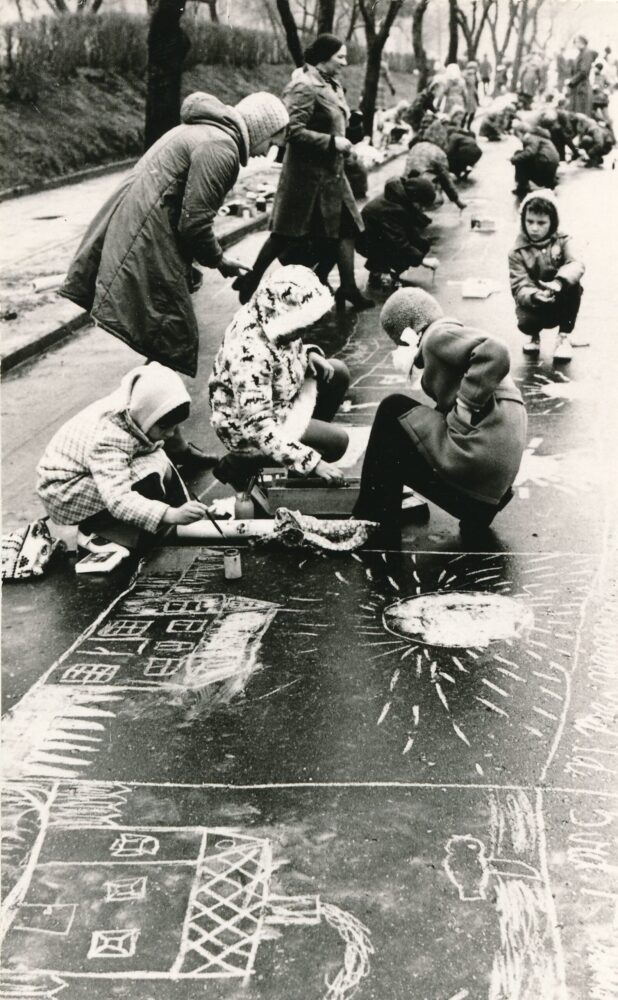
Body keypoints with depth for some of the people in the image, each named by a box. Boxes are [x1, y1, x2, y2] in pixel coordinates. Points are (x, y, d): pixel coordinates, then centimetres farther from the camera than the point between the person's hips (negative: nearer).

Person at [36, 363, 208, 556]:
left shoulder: (138, 417, -14)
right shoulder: (108, 439, -37)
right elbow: (118, 500, -45)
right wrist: (171, 515, -55)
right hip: (64, 490, -8)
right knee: (148, 479, -28)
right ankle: (92, 532, -11)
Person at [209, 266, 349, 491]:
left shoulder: (270, 320, -14)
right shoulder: (250, 354, -38)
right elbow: (258, 429, -36)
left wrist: (310, 355, -11)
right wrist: (313, 462, -35)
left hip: (276, 400, 8)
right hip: (246, 429, -8)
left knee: (338, 374, 4)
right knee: (336, 441, -11)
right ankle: (242, 463, -2)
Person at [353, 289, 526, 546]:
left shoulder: (439, 334, -6)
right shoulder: (456, 337, 26)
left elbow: (494, 353, -24)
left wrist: (466, 407, -19)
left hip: (480, 449, -10)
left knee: (394, 410, 2)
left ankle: (374, 523, 5)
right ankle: (477, 508, 14)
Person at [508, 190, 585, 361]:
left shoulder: (561, 241, -4)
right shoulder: (517, 252, -10)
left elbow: (576, 265, -22)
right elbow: (520, 288, -18)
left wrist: (559, 282, -43)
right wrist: (534, 296, -42)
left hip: (560, 303, 2)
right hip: (533, 304, -1)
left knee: (574, 286, -30)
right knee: (525, 322, -34)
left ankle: (564, 337, -10)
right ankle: (533, 335, 10)